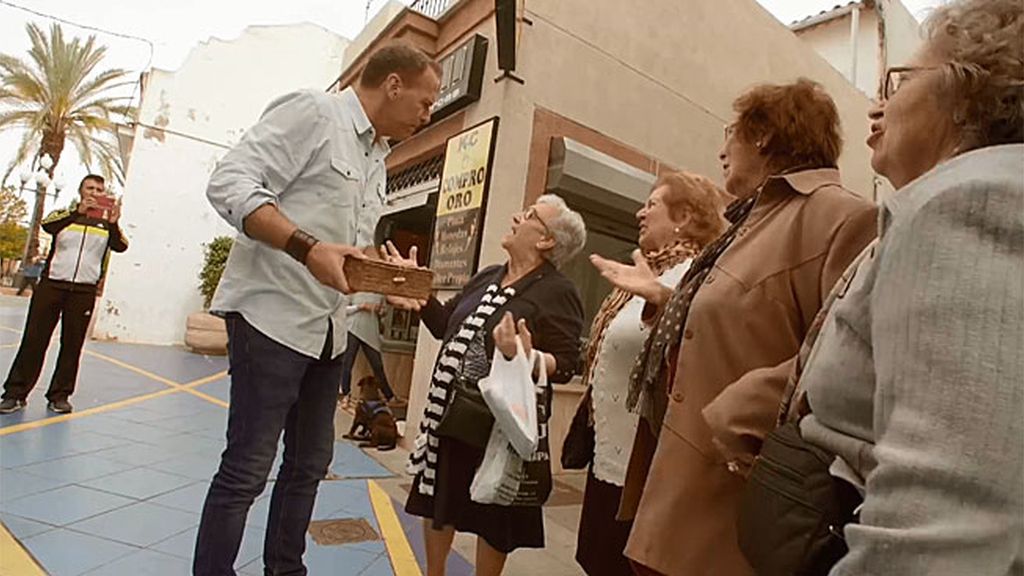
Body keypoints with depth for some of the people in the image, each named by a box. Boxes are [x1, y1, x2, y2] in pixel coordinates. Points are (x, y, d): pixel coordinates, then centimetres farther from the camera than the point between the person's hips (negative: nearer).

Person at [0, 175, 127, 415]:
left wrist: (113, 224, -29)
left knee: (72, 344, 2)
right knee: (34, 339, 2)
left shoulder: (107, 224, 8)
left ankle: (59, 395, 11)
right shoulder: (64, 215, 9)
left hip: (84, 291, 0)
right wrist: (78, 211, -28)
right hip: (51, 285, 0)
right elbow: (47, 225, -14)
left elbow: (120, 246, -10)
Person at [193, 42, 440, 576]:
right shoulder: (313, 111, -8)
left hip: (329, 330, 9)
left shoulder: (376, 156, 16)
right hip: (273, 316, -8)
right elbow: (230, 183, -17)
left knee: (309, 463, 16)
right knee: (246, 470, -1)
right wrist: (307, 248, -27)